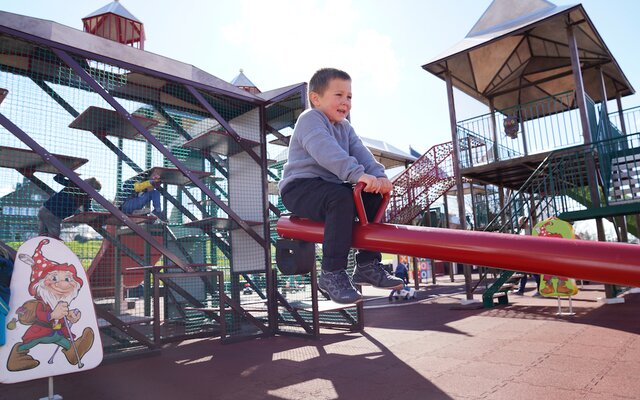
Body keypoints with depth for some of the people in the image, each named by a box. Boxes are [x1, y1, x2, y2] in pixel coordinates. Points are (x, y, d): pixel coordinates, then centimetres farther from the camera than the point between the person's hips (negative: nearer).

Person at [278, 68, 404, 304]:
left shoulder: (344, 127, 18)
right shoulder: (310, 119, -10)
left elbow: (360, 152, 1)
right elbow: (326, 151, -29)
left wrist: (378, 175, -19)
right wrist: (358, 174, -41)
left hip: (330, 185, 9)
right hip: (300, 186, -9)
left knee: (374, 197, -2)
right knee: (341, 198, -34)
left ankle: (367, 264, 3)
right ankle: (332, 274, -27)